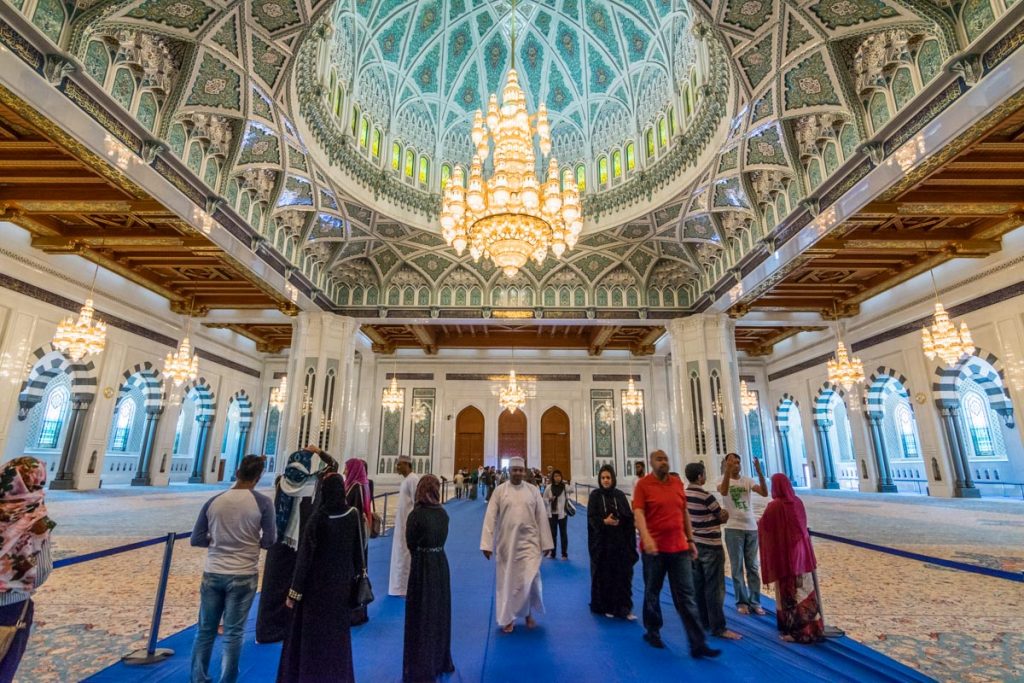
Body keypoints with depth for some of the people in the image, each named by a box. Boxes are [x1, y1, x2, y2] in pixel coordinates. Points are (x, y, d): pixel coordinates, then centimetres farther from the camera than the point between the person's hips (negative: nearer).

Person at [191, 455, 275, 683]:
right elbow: (269, 540, -9)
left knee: (205, 630, 18)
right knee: (233, 633, 9)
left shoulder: (213, 501, -4)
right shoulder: (263, 503, -13)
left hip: (213, 574, 3)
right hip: (243, 576, -3)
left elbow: (196, 539, 0)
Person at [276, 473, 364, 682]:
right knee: (338, 632, 20)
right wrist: (357, 576, 13)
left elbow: (305, 556, -16)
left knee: (312, 633, 14)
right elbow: (358, 549, 0)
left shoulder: (318, 517, -19)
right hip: (342, 582, 4)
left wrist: (294, 592, -7)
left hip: (317, 583, -4)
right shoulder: (354, 514, -8)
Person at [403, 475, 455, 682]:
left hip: (422, 566, -5)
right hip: (440, 563, 5)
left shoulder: (416, 514, -18)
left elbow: (411, 544, -6)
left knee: (421, 616, 8)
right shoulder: (443, 513, -4)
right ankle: (440, 660, 35)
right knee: (439, 612, 19)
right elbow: (442, 538, 6)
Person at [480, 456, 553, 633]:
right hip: (506, 542, 0)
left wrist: (545, 542, 2)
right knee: (506, 581, 9)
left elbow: (541, 517, 2)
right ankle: (508, 618, 28)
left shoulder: (533, 490, -1)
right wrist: (487, 544, -9)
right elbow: (490, 518, -6)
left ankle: (529, 612, 24)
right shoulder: (499, 491, -5)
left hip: (529, 542, 0)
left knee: (531, 580, -4)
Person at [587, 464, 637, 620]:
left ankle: (623, 607, 11)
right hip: (601, 541, -2)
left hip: (620, 541, 2)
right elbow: (591, 518, -8)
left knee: (622, 574, 1)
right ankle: (605, 606, 19)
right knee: (604, 575, 5)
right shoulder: (595, 495, -3)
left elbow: (629, 517, 3)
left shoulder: (620, 495, 4)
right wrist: (604, 522, -24)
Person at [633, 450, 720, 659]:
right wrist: (646, 537, -32)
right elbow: (638, 512, -18)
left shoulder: (677, 483, 7)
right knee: (652, 593, 13)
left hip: (679, 548, 4)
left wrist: (691, 540, 13)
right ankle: (652, 632, 32)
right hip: (654, 548, -3)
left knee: (686, 597, 5)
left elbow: (684, 513, 14)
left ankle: (698, 644, 10)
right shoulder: (643, 485, -8)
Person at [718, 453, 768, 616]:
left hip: (751, 528, 3)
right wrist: (727, 471, -42)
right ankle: (742, 602, 16)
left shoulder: (747, 480, 2)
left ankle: (755, 602, 20)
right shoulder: (723, 479, -7)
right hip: (734, 529, -3)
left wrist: (759, 471, -25)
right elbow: (723, 491, -30)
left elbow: (764, 493, -13)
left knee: (752, 567, 11)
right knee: (737, 567, 5)